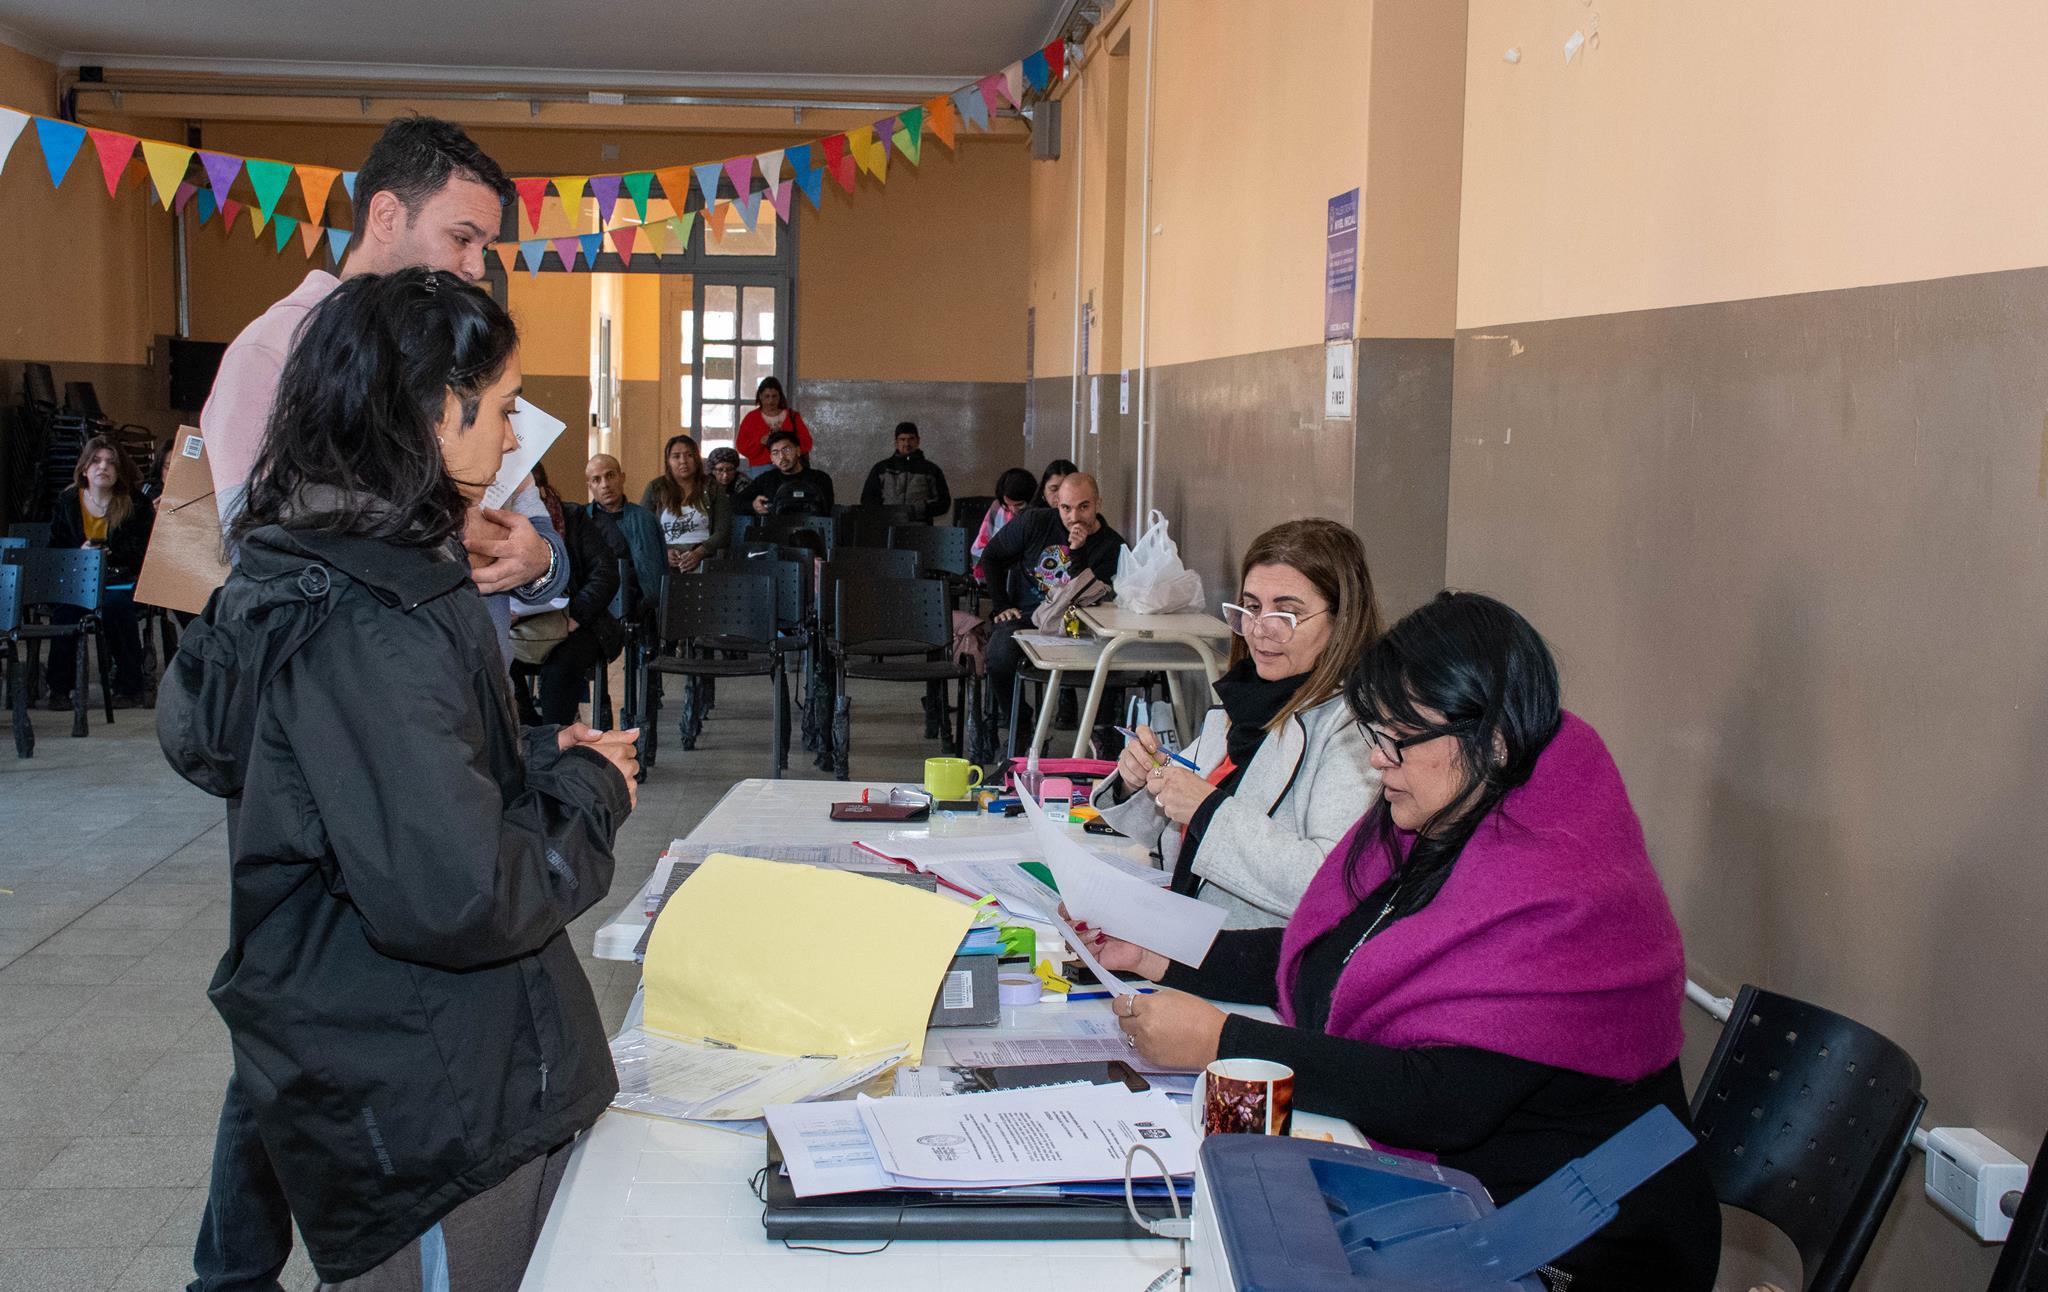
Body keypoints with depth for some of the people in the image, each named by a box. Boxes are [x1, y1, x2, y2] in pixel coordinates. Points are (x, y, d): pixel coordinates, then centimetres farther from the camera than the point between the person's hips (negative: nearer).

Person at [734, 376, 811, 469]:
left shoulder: (793, 416, 13)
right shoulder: (751, 418, 11)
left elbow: (806, 443, 6)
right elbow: (741, 447, 4)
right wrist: (761, 441, -13)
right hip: (761, 468, 0)